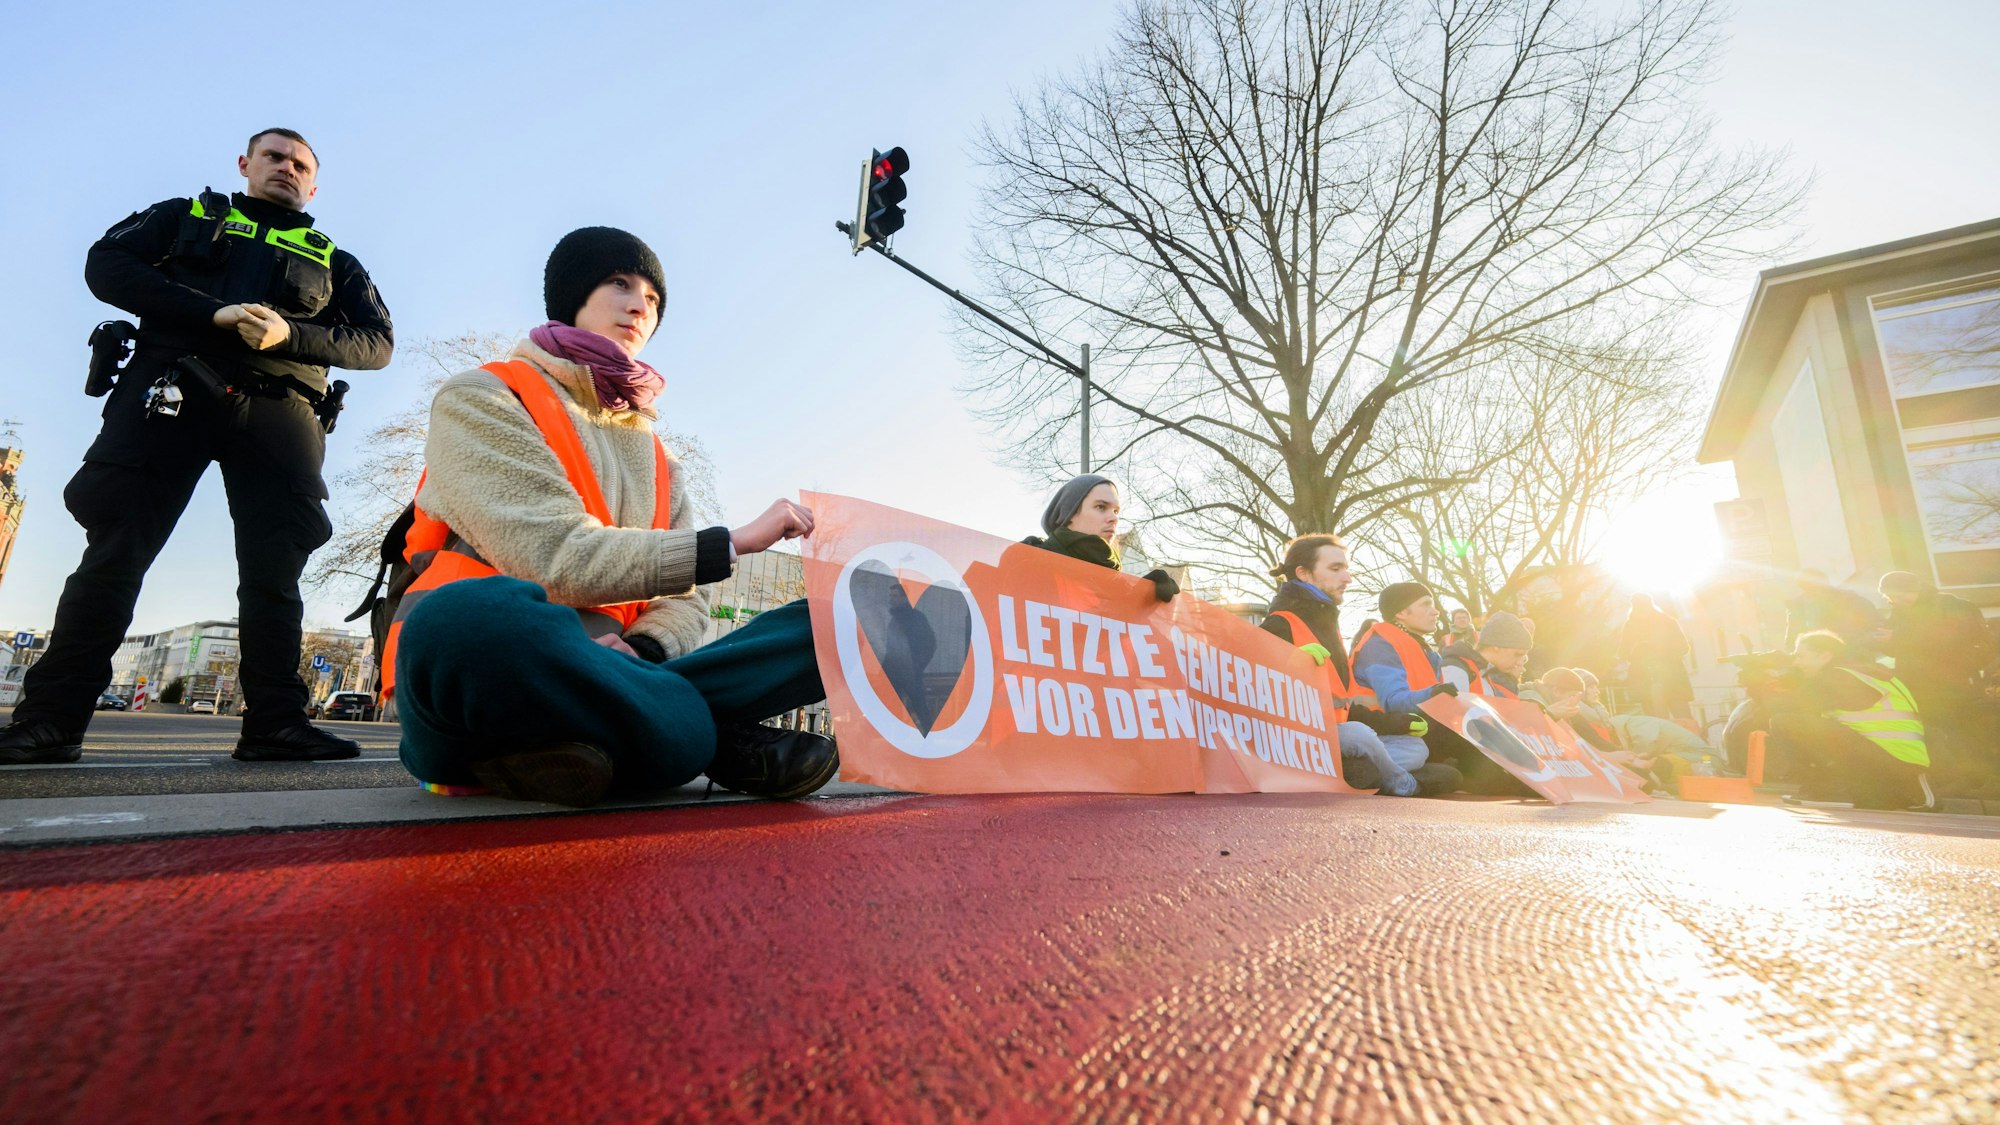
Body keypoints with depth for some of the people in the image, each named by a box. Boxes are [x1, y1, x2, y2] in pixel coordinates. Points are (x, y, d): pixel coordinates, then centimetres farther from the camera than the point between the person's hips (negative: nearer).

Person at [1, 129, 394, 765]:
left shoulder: (333, 262, 24)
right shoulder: (188, 216, 24)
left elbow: (377, 343, 9)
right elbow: (106, 264, 8)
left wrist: (291, 334, -9)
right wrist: (213, 313, -9)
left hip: (278, 408, 0)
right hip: (172, 389, 0)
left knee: (273, 568, -8)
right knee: (116, 548, -7)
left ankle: (275, 724, -9)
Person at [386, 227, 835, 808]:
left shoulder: (655, 456, 20)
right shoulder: (481, 398, 2)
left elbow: (682, 604, 10)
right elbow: (552, 560, -14)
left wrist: (638, 650, -14)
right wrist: (732, 543, -12)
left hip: (599, 679, 5)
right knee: (473, 619, -41)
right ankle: (719, 743, -19)